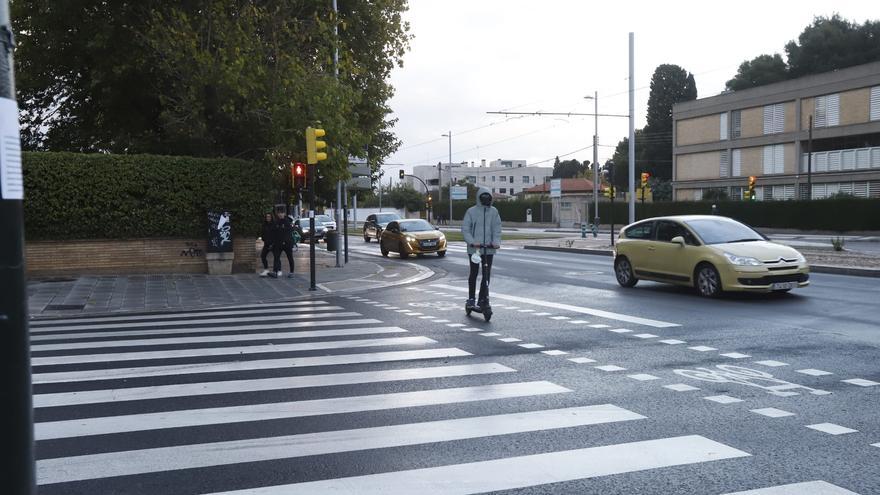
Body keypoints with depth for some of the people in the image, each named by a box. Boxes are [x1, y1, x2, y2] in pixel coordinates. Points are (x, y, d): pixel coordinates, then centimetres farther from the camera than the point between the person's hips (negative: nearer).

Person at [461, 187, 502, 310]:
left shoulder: (494, 212, 7)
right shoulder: (471, 211, 0)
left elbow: (497, 229, 4)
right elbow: (465, 229, -4)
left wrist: (496, 241, -13)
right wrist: (472, 242, -18)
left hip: (489, 248, 2)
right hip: (474, 248, -2)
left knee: (487, 274, 4)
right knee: (474, 273, 4)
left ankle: (482, 300, 11)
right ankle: (471, 298, 14)